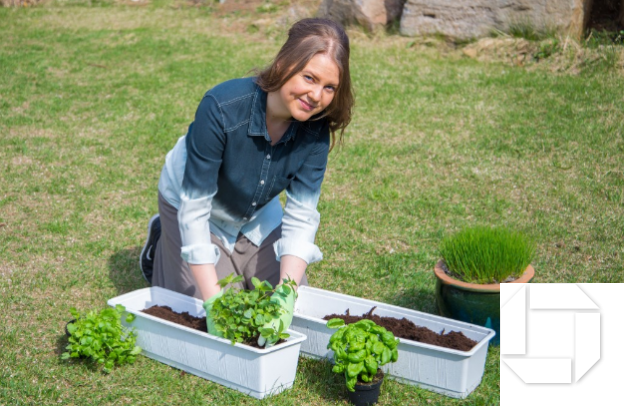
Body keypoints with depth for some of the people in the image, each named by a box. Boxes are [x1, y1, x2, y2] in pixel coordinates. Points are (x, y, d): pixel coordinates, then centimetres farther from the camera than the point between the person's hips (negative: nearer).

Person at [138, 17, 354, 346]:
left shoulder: (316, 127, -25)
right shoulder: (222, 108, -39)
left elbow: (301, 215, -24)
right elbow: (194, 209, -35)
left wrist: (286, 295, -38)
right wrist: (213, 301, -39)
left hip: (257, 212, 5)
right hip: (189, 201, -4)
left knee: (296, 305, 8)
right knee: (214, 324, -3)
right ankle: (163, 249, 20)